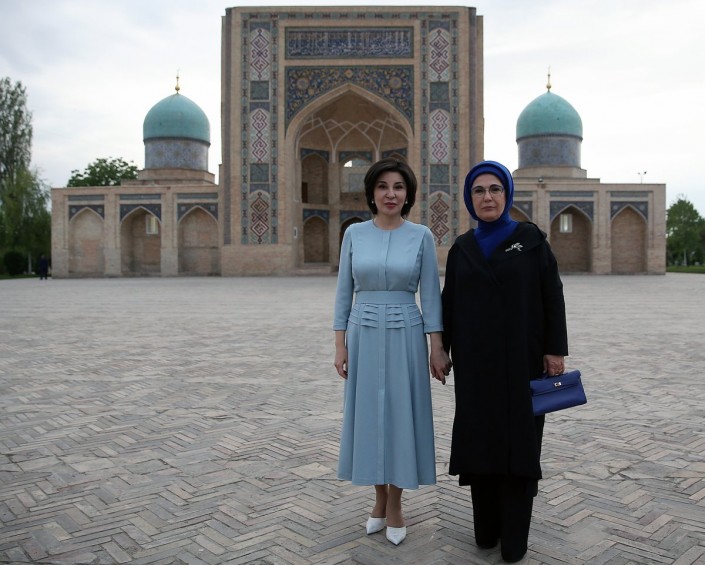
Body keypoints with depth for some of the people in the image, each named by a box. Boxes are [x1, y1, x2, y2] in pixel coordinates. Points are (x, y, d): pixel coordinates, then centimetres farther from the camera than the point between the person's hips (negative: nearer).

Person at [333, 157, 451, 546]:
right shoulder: (354, 234, 3)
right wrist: (340, 344, -1)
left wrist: (437, 348, -5)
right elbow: (344, 291, 4)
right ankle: (380, 500, 29)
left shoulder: (421, 236, 0)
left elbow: (430, 295, 0)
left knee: (402, 415, 5)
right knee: (369, 415, 9)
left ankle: (395, 505, 24)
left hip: (406, 336, -1)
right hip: (363, 335, 1)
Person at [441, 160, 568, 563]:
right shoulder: (462, 249, 7)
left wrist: (556, 349, -8)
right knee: (480, 437, 7)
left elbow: (553, 295, -3)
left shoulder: (531, 239, -1)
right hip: (476, 357, 3)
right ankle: (486, 526, 22)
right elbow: (450, 303, 8)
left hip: (521, 355, -3)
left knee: (519, 437, 1)